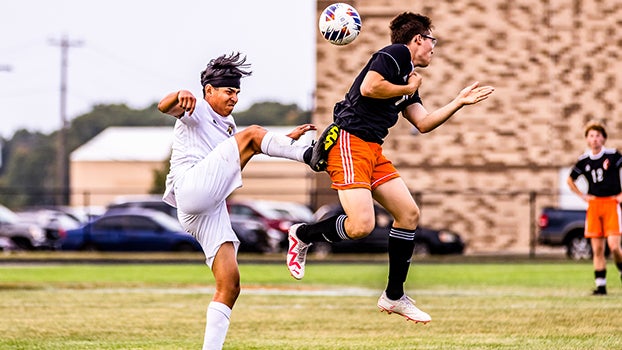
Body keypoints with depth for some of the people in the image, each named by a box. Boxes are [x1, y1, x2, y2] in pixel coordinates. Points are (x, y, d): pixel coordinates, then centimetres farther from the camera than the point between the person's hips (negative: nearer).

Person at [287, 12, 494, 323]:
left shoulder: (409, 78, 23)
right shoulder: (396, 53, -4)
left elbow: (423, 123, 22)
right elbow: (369, 87, -19)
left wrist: (459, 102, 24)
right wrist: (408, 89, -5)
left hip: (373, 151, 10)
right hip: (350, 142, -10)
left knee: (409, 213, 6)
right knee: (361, 225, -22)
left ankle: (394, 296, 15)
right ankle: (302, 235, 6)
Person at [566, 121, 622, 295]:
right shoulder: (584, 160, 8)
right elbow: (570, 180, 23)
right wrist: (582, 195, 10)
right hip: (593, 206, 3)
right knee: (597, 249, 1)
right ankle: (600, 285, 5)